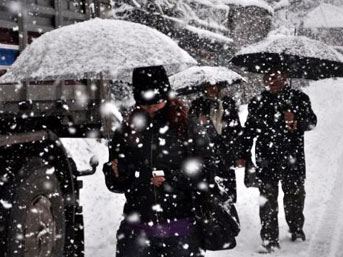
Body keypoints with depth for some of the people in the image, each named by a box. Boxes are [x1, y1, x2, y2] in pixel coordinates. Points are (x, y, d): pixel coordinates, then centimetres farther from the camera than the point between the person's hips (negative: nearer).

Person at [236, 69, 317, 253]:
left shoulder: (299, 98, 4)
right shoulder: (257, 103, 7)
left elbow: (311, 122, -2)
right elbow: (248, 130, 11)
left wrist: (296, 122, -23)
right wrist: (243, 155, 6)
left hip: (293, 157, 0)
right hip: (266, 159, 0)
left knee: (295, 194, 12)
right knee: (268, 198, -4)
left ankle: (296, 229, 34)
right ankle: (269, 238, 1)